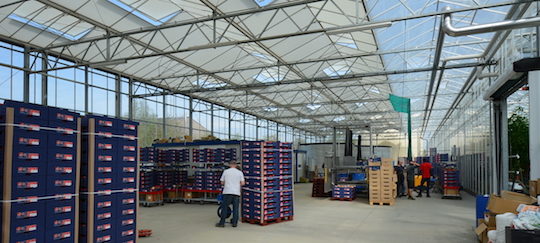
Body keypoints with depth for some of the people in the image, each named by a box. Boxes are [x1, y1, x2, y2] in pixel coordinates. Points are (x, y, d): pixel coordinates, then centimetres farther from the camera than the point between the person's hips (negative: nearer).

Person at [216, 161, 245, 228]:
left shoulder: (225, 171, 5)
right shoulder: (240, 172, 6)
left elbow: (222, 182, 8)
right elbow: (242, 183, 1)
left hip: (227, 192, -1)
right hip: (236, 192, 1)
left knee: (224, 208, 4)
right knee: (235, 208, 7)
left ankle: (222, 223, 6)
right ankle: (234, 223, 8)